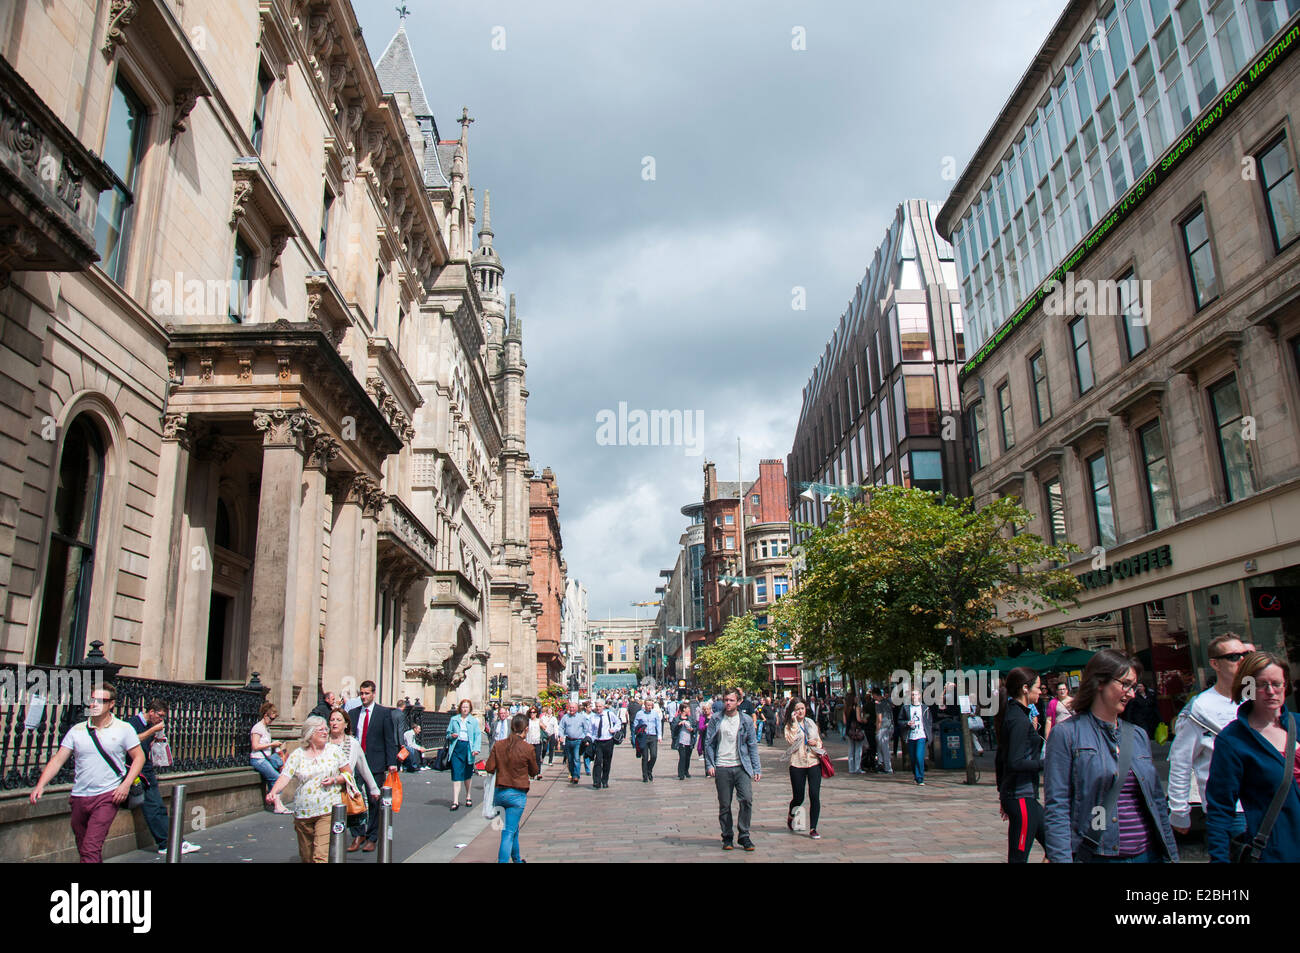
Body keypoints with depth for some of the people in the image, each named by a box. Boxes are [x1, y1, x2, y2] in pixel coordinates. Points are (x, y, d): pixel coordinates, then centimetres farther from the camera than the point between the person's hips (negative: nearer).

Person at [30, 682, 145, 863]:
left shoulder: (124, 729, 0)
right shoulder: (77, 730, 7)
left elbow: (139, 757, 3)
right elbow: (58, 760, 5)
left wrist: (126, 784, -9)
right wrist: (40, 785, -9)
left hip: (108, 796, -4)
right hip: (79, 798, 4)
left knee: (91, 849, -14)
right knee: (83, 850, 13)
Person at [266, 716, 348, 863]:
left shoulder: (334, 750, 5)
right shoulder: (297, 755, 4)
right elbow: (285, 777, -7)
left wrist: (335, 780, -8)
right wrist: (273, 792, -25)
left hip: (327, 811, -2)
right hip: (303, 813, 2)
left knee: (322, 856, -15)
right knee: (306, 857, 11)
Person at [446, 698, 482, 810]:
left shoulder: (474, 721, 6)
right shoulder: (454, 719, 10)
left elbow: (478, 735, 1)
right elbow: (448, 733, 15)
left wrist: (476, 748, -12)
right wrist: (451, 736, -8)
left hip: (468, 748, 0)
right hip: (457, 747, 0)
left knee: (468, 774, 11)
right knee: (456, 774, -7)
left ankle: (469, 797, 28)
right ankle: (455, 801, -7)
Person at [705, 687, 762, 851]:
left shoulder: (746, 721, 5)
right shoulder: (716, 719, 3)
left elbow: (752, 745, 8)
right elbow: (708, 743, 5)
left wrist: (757, 769, 3)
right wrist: (709, 765, -3)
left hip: (741, 767, 0)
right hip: (722, 768, 0)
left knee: (747, 799, -13)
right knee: (724, 805, 4)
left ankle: (744, 836, 2)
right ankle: (727, 837, 19)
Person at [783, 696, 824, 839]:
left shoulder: (811, 723, 11)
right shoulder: (789, 726, -1)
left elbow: (819, 740, 22)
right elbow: (791, 740, -20)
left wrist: (816, 743, -1)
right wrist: (794, 722, -19)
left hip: (814, 763, 3)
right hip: (797, 764, -2)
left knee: (815, 796, -7)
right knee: (798, 798, 3)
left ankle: (813, 828, 3)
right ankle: (790, 814, 36)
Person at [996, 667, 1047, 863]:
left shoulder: (1011, 715, 12)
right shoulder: (1020, 720, -17)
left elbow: (999, 759, 17)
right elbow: (1016, 763, -23)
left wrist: (1002, 792, 22)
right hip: (1021, 797, -10)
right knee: (1019, 856, -4)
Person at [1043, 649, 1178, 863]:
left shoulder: (1139, 735, 11)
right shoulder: (1067, 734, -8)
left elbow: (1158, 801, 17)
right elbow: (1056, 808, -12)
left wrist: (1171, 854, 14)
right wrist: (1062, 859, -19)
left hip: (1147, 853, 5)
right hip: (1096, 856, -5)